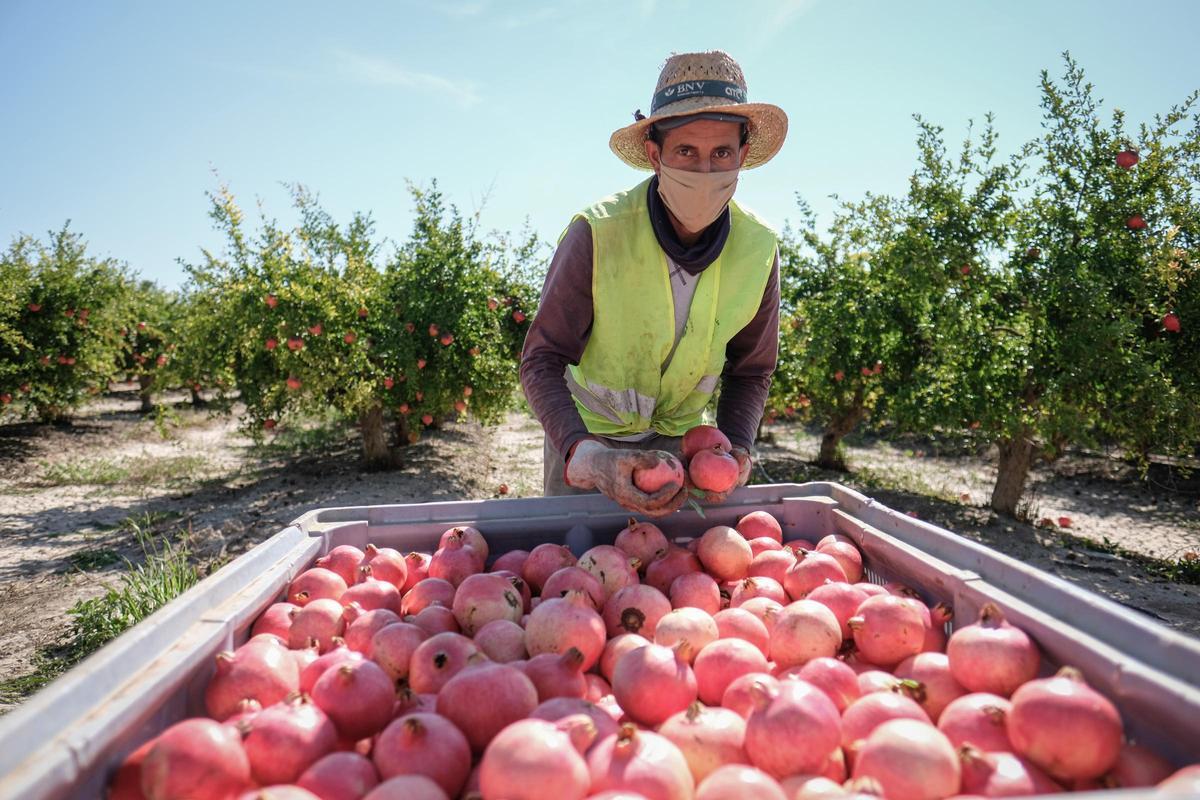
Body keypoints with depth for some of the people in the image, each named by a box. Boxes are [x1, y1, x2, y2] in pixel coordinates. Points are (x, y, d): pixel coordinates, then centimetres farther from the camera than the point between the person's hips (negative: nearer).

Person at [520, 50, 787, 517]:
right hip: (583, 431, -2)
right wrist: (586, 456, -40)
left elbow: (750, 370, -3)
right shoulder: (597, 234, -27)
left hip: (677, 437, 3)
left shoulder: (758, 249, -16)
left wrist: (736, 448, -21)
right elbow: (542, 360, -24)